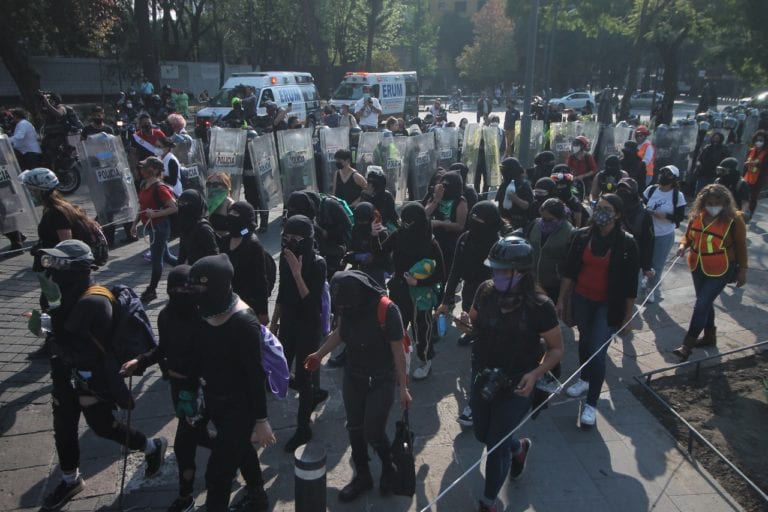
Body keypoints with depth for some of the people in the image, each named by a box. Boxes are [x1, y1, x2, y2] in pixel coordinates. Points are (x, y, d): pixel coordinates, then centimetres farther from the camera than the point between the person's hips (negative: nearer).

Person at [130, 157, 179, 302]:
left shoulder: (159, 188, -19)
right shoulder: (143, 184, 7)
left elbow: (174, 208, -22)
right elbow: (142, 207, 18)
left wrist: (155, 214, -26)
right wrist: (135, 223, 16)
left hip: (159, 227, -9)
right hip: (151, 226, 9)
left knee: (156, 258, 3)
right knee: (165, 256, 18)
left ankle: (151, 291, 14)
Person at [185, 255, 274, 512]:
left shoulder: (243, 323, -28)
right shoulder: (204, 312, -8)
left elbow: (255, 374, -22)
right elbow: (199, 355, 5)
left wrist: (261, 419, -18)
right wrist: (190, 390, 10)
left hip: (239, 406, -7)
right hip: (214, 399, 8)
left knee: (217, 472, -2)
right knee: (240, 448, 27)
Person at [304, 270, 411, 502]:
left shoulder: (387, 310, -28)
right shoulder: (346, 304, -13)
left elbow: (398, 351, -18)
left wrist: (403, 387, -13)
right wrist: (319, 354, 13)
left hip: (381, 381, -5)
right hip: (352, 378, 5)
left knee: (373, 433, 0)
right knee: (354, 429, 11)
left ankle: (389, 467, 32)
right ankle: (362, 476, 34)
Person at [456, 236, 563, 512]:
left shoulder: (539, 306, -24)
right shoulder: (486, 290, -13)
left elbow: (556, 348, -12)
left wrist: (535, 373, -28)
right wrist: (466, 323, -20)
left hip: (516, 385, -4)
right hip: (482, 377, 5)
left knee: (497, 446, 8)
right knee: (483, 435, 22)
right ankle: (519, 448, 56)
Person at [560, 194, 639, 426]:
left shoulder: (626, 243, -14)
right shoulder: (582, 236, -6)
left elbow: (630, 284, -9)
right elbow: (569, 270, 2)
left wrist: (628, 316, -6)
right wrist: (561, 299, 3)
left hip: (608, 305, -3)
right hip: (582, 299, 4)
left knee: (598, 352, -6)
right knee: (584, 341, 21)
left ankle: (591, 404, 6)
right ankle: (584, 380, 44)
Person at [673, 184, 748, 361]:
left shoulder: (734, 219, -17)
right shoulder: (696, 215, -4)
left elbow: (741, 246, -7)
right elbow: (689, 235, 10)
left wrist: (742, 270, -3)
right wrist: (683, 245, -12)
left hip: (720, 271, -6)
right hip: (698, 268, 6)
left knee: (701, 306, -10)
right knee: (705, 303, 21)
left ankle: (687, 345, -1)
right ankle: (710, 336, 41)